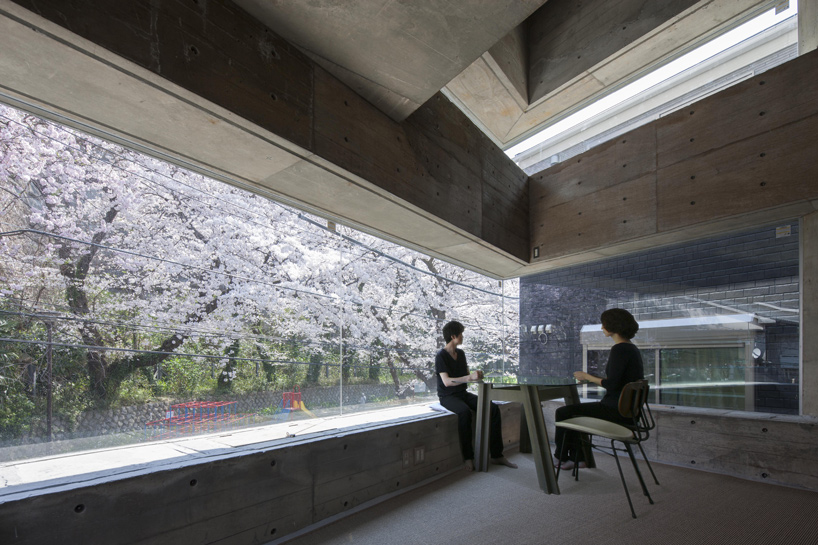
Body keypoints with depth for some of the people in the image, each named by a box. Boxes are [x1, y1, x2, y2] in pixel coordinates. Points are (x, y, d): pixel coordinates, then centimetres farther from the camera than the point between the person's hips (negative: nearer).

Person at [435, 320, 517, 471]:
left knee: (493, 408, -13)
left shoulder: (461, 353, 10)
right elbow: (446, 381, -24)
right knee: (465, 412, -38)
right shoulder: (441, 356, -12)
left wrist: (476, 375, -9)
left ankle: (496, 455, -8)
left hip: (463, 393, 7)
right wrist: (470, 377, -35)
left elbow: (466, 375, 14)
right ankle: (468, 457, -26)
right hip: (447, 396, -7)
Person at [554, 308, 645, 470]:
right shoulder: (631, 348, 11)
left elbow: (612, 385, -25)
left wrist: (587, 377, -11)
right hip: (627, 408, 10)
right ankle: (577, 457, 26)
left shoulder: (619, 349, -20)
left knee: (562, 413, 0)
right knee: (573, 410, 24)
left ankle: (561, 456, 20)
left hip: (617, 411, -10)